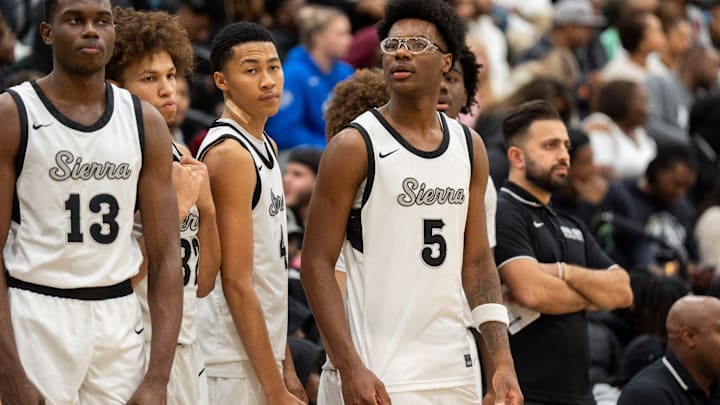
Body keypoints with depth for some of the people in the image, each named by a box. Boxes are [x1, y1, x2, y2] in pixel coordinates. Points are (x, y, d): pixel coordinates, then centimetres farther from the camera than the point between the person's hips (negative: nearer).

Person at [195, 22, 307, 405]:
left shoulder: (264, 146, 14)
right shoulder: (229, 154, -14)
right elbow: (236, 283, -18)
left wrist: (285, 369, 18)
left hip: (264, 357, 9)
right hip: (238, 366, -9)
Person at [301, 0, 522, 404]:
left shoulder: (469, 147, 10)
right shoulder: (356, 146, -6)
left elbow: (477, 263, 15)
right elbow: (318, 263, -8)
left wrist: (503, 361, 6)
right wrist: (351, 368, -16)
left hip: (457, 370, 5)